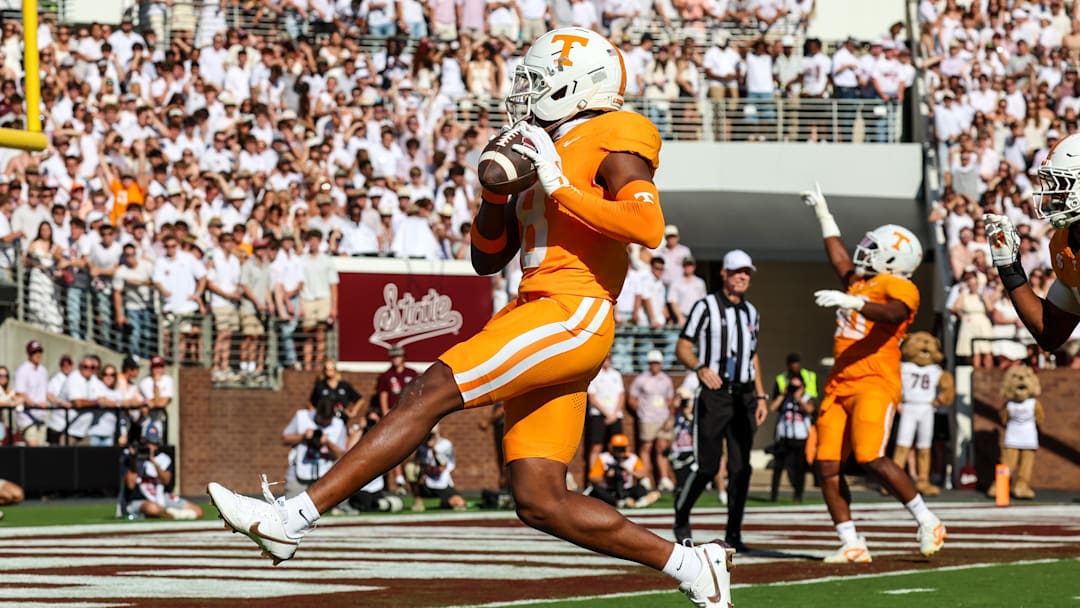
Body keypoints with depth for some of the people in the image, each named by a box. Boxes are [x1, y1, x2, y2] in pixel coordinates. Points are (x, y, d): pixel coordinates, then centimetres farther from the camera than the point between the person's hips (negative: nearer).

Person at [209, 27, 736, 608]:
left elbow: (649, 227, -19)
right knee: (540, 502, 4)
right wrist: (496, 192, 7)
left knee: (431, 392, -18)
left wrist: (560, 188, -18)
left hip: (571, 319, -10)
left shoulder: (612, 140, -1)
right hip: (535, 313, 10)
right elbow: (487, 260, 25)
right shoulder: (543, 152, 24)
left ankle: (293, 519, -21)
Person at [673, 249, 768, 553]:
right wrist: (700, 368, -25)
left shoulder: (751, 313, 17)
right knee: (706, 466, -7)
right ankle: (681, 513, 17)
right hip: (715, 393, -6)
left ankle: (733, 533, 6)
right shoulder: (706, 307, -3)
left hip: (744, 396, 6)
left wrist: (760, 396, 16)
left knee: (741, 468, 1)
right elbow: (682, 348, -6)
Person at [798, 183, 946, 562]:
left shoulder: (899, 289, -5)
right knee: (827, 466, -1)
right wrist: (824, 215, 46)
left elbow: (892, 313, -27)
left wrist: (850, 302, -40)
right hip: (839, 385, 9)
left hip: (875, 384, -9)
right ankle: (852, 546, 2)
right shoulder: (858, 282, 20)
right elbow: (839, 257, 38)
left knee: (871, 459, -20)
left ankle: (928, 523, -4)